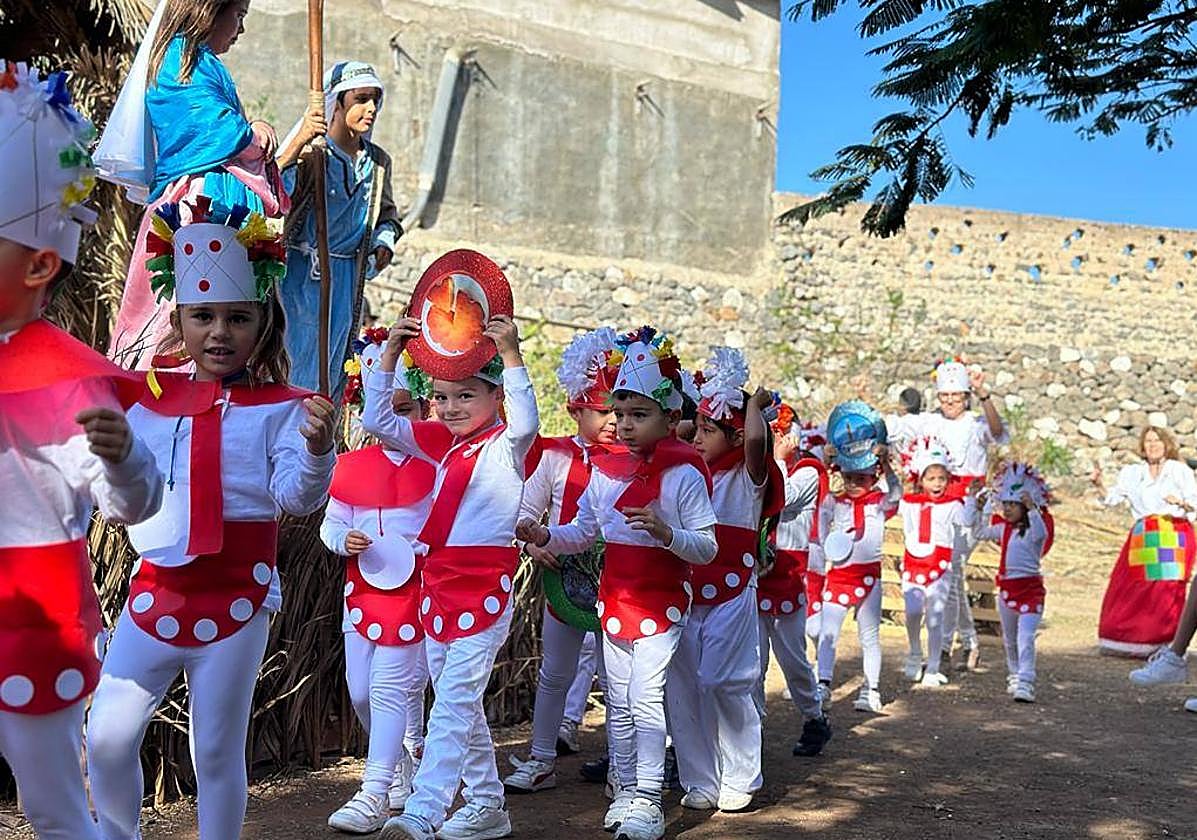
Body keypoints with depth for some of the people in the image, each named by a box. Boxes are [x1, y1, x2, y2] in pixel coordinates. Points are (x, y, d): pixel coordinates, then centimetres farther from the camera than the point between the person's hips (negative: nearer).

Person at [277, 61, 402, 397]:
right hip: (300, 272, -6)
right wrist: (297, 144, -34)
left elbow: (387, 213, 26)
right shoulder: (310, 151, -10)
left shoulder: (378, 161, 10)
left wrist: (385, 243, 6)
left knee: (333, 370, 10)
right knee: (294, 362, -7)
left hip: (347, 278, 6)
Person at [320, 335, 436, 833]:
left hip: (415, 591, -5)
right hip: (362, 590, 5)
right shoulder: (352, 466, 6)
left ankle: (374, 795, -3)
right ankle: (406, 762, 32)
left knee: (391, 688, -9)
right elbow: (330, 522, 11)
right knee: (361, 691, 8)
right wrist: (344, 541, -9)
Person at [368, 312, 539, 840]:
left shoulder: (505, 446, -6)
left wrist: (510, 354, -34)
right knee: (460, 706, 15)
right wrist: (390, 354, 2)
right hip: (437, 587, 8)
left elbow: (525, 422, -29)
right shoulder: (441, 444, 12)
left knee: (453, 704, -12)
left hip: (484, 593, -8)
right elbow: (378, 420, 11)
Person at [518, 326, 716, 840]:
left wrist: (666, 534, -31)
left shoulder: (683, 475, -12)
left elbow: (707, 547, -13)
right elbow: (583, 532, 14)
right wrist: (544, 537, -4)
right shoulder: (605, 471, 4)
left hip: (661, 602, -6)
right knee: (618, 702, 12)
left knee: (645, 697, -9)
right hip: (614, 598, 6)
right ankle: (627, 788, 25)